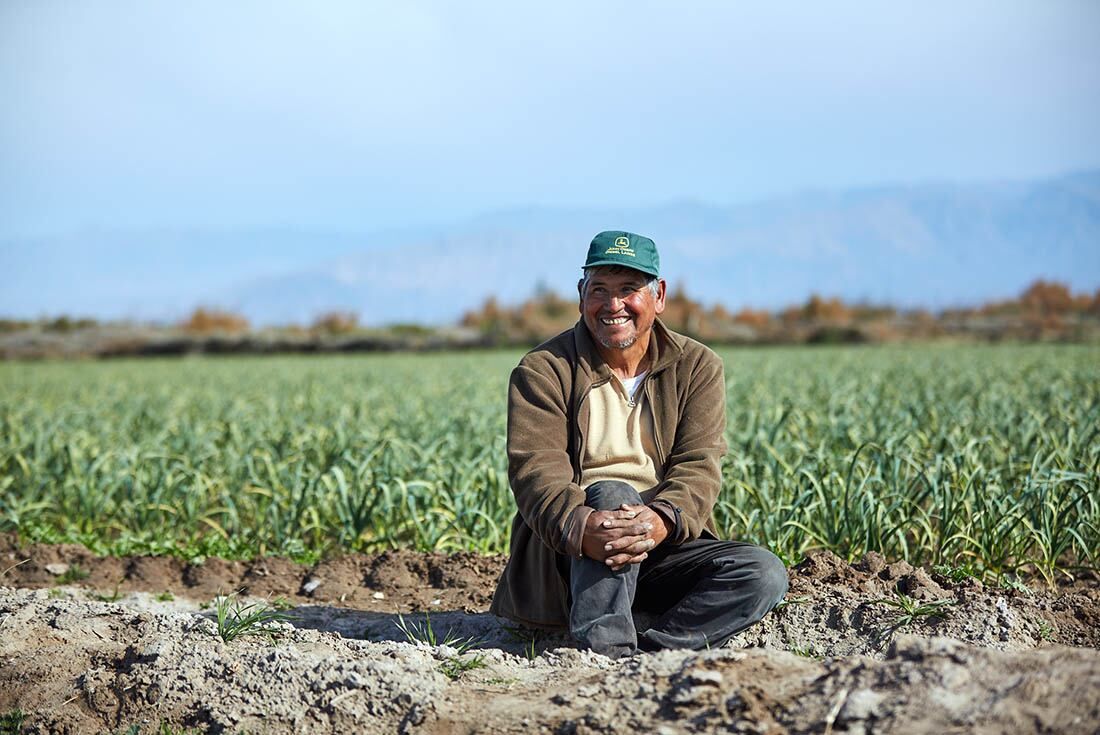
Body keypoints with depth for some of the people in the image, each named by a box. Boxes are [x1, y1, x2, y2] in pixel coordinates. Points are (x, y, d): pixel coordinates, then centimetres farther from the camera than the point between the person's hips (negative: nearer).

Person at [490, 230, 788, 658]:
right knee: (610, 493, -34)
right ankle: (605, 650, -44)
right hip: (566, 556, -3)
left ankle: (650, 653, -35)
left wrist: (662, 519, -31)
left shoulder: (697, 367, 7)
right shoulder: (542, 371, 0)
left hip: (664, 549, 3)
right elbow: (536, 471, -14)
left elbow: (698, 466, -6)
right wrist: (578, 526, -38)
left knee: (765, 574, -21)